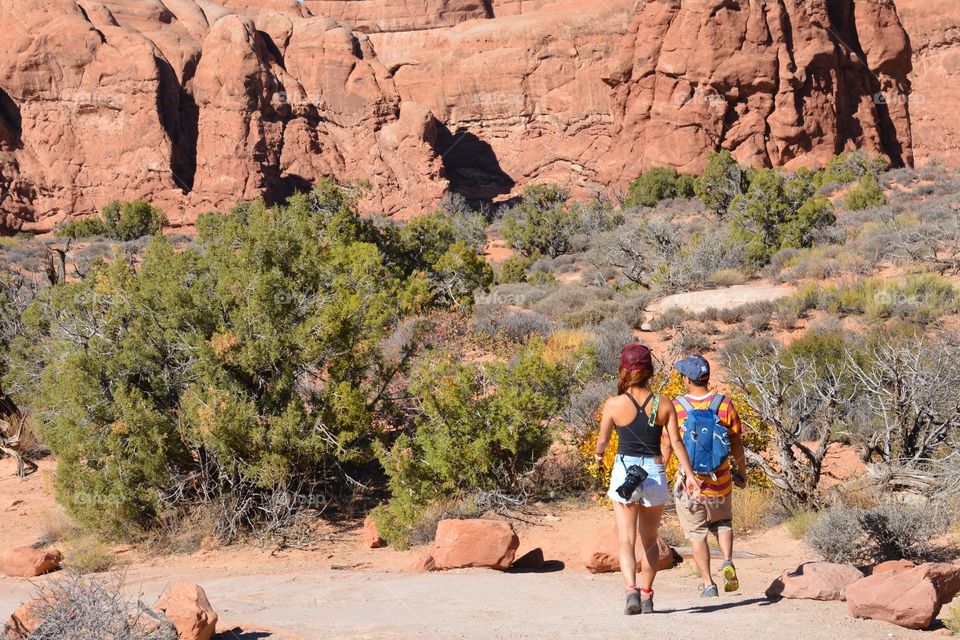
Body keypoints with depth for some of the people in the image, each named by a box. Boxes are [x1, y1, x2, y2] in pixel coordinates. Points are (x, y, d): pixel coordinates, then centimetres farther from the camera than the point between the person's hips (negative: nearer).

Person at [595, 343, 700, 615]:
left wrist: (598, 453, 28)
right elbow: (676, 443, -4)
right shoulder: (664, 405, -1)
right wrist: (690, 475, -1)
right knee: (650, 540, 18)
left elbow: (602, 441, 6)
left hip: (624, 473, -2)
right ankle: (646, 595, 16)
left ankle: (631, 590, -22)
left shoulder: (614, 404, -5)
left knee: (626, 540, -2)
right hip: (655, 473, 2)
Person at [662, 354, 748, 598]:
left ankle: (708, 584, 8)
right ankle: (728, 562, 0)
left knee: (696, 534, 11)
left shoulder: (677, 407, -10)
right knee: (722, 522, 24)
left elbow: (668, 446, -6)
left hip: (690, 483, -2)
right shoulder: (724, 404, -6)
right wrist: (742, 472, 14)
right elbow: (736, 444, 0)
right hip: (720, 482, 2)